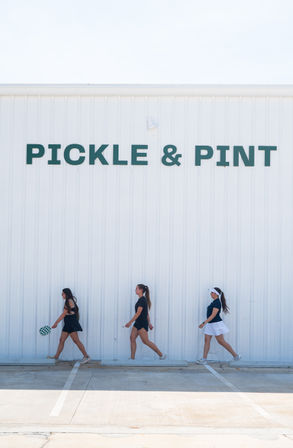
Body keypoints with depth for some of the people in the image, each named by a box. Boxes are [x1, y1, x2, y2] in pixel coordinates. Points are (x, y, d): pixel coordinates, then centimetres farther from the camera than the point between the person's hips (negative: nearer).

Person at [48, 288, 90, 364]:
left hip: (71, 323, -10)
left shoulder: (69, 301, -13)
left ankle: (86, 356, -5)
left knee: (76, 340, -9)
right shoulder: (70, 301, 15)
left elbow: (63, 314, -12)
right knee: (61, 340, 8)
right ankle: (56, 357, 12)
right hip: (68, 324, 10)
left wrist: (56, 323, -8)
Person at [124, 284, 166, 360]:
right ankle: (132, 358, 3)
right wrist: (149, 323, 20)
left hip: (142, 323, -10)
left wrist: (130, 322, -18)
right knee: (132, 338, 3)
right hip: (138, 323, 10)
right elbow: (147, 313, 18)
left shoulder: (142, 300, -17)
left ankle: (161, 355, 3)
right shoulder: (142, 299, 13)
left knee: (146, 341, -5)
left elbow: (138, 313, -20)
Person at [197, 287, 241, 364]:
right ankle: (204, 359, -1)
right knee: (206, 340, 1)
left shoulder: (217, 303, -18)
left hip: (216, 324, -9)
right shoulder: (214, 302, 12)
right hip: (210, 324, 9)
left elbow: (213, 315, -24)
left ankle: (235, 355, 8)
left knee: (221, 341, -3)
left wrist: (204, 323, -26)